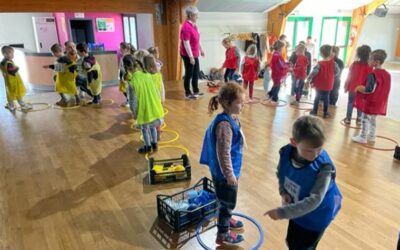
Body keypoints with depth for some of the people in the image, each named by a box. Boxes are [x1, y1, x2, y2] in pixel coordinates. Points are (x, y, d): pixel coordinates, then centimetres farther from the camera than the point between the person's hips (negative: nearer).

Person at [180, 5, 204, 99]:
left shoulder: (194, 25, 6)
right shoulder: (186, 27, -23)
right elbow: (186, 43, -24)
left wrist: (200, 49, 22)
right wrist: (191, 57, -24)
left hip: (195, 54, 9)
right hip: (188, 55, -9)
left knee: (196, 73, 16)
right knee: (189, 74, 2)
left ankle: (196, 91, 30)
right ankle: (187, 93, 15)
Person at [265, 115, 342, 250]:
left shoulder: (324, 167, -35)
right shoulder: (286, 153, -22)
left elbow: (314, 200, -35)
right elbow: (280, 174, -1)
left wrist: (282, 212, -38)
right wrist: (283, 192, -19)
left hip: (316, 216, -4)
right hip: (297, 209, 5)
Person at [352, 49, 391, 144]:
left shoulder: (373, 74, -22)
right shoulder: (387, 74, 5)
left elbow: (369, 90, -26)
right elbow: (382, 89, 11)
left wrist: (359, 88, -11)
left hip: (370, 102, -8)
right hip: (379, 103, 8)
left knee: (365, 119, 4)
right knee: (373, 119, 20)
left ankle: (363, 137, 10)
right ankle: (371, 136, 29)